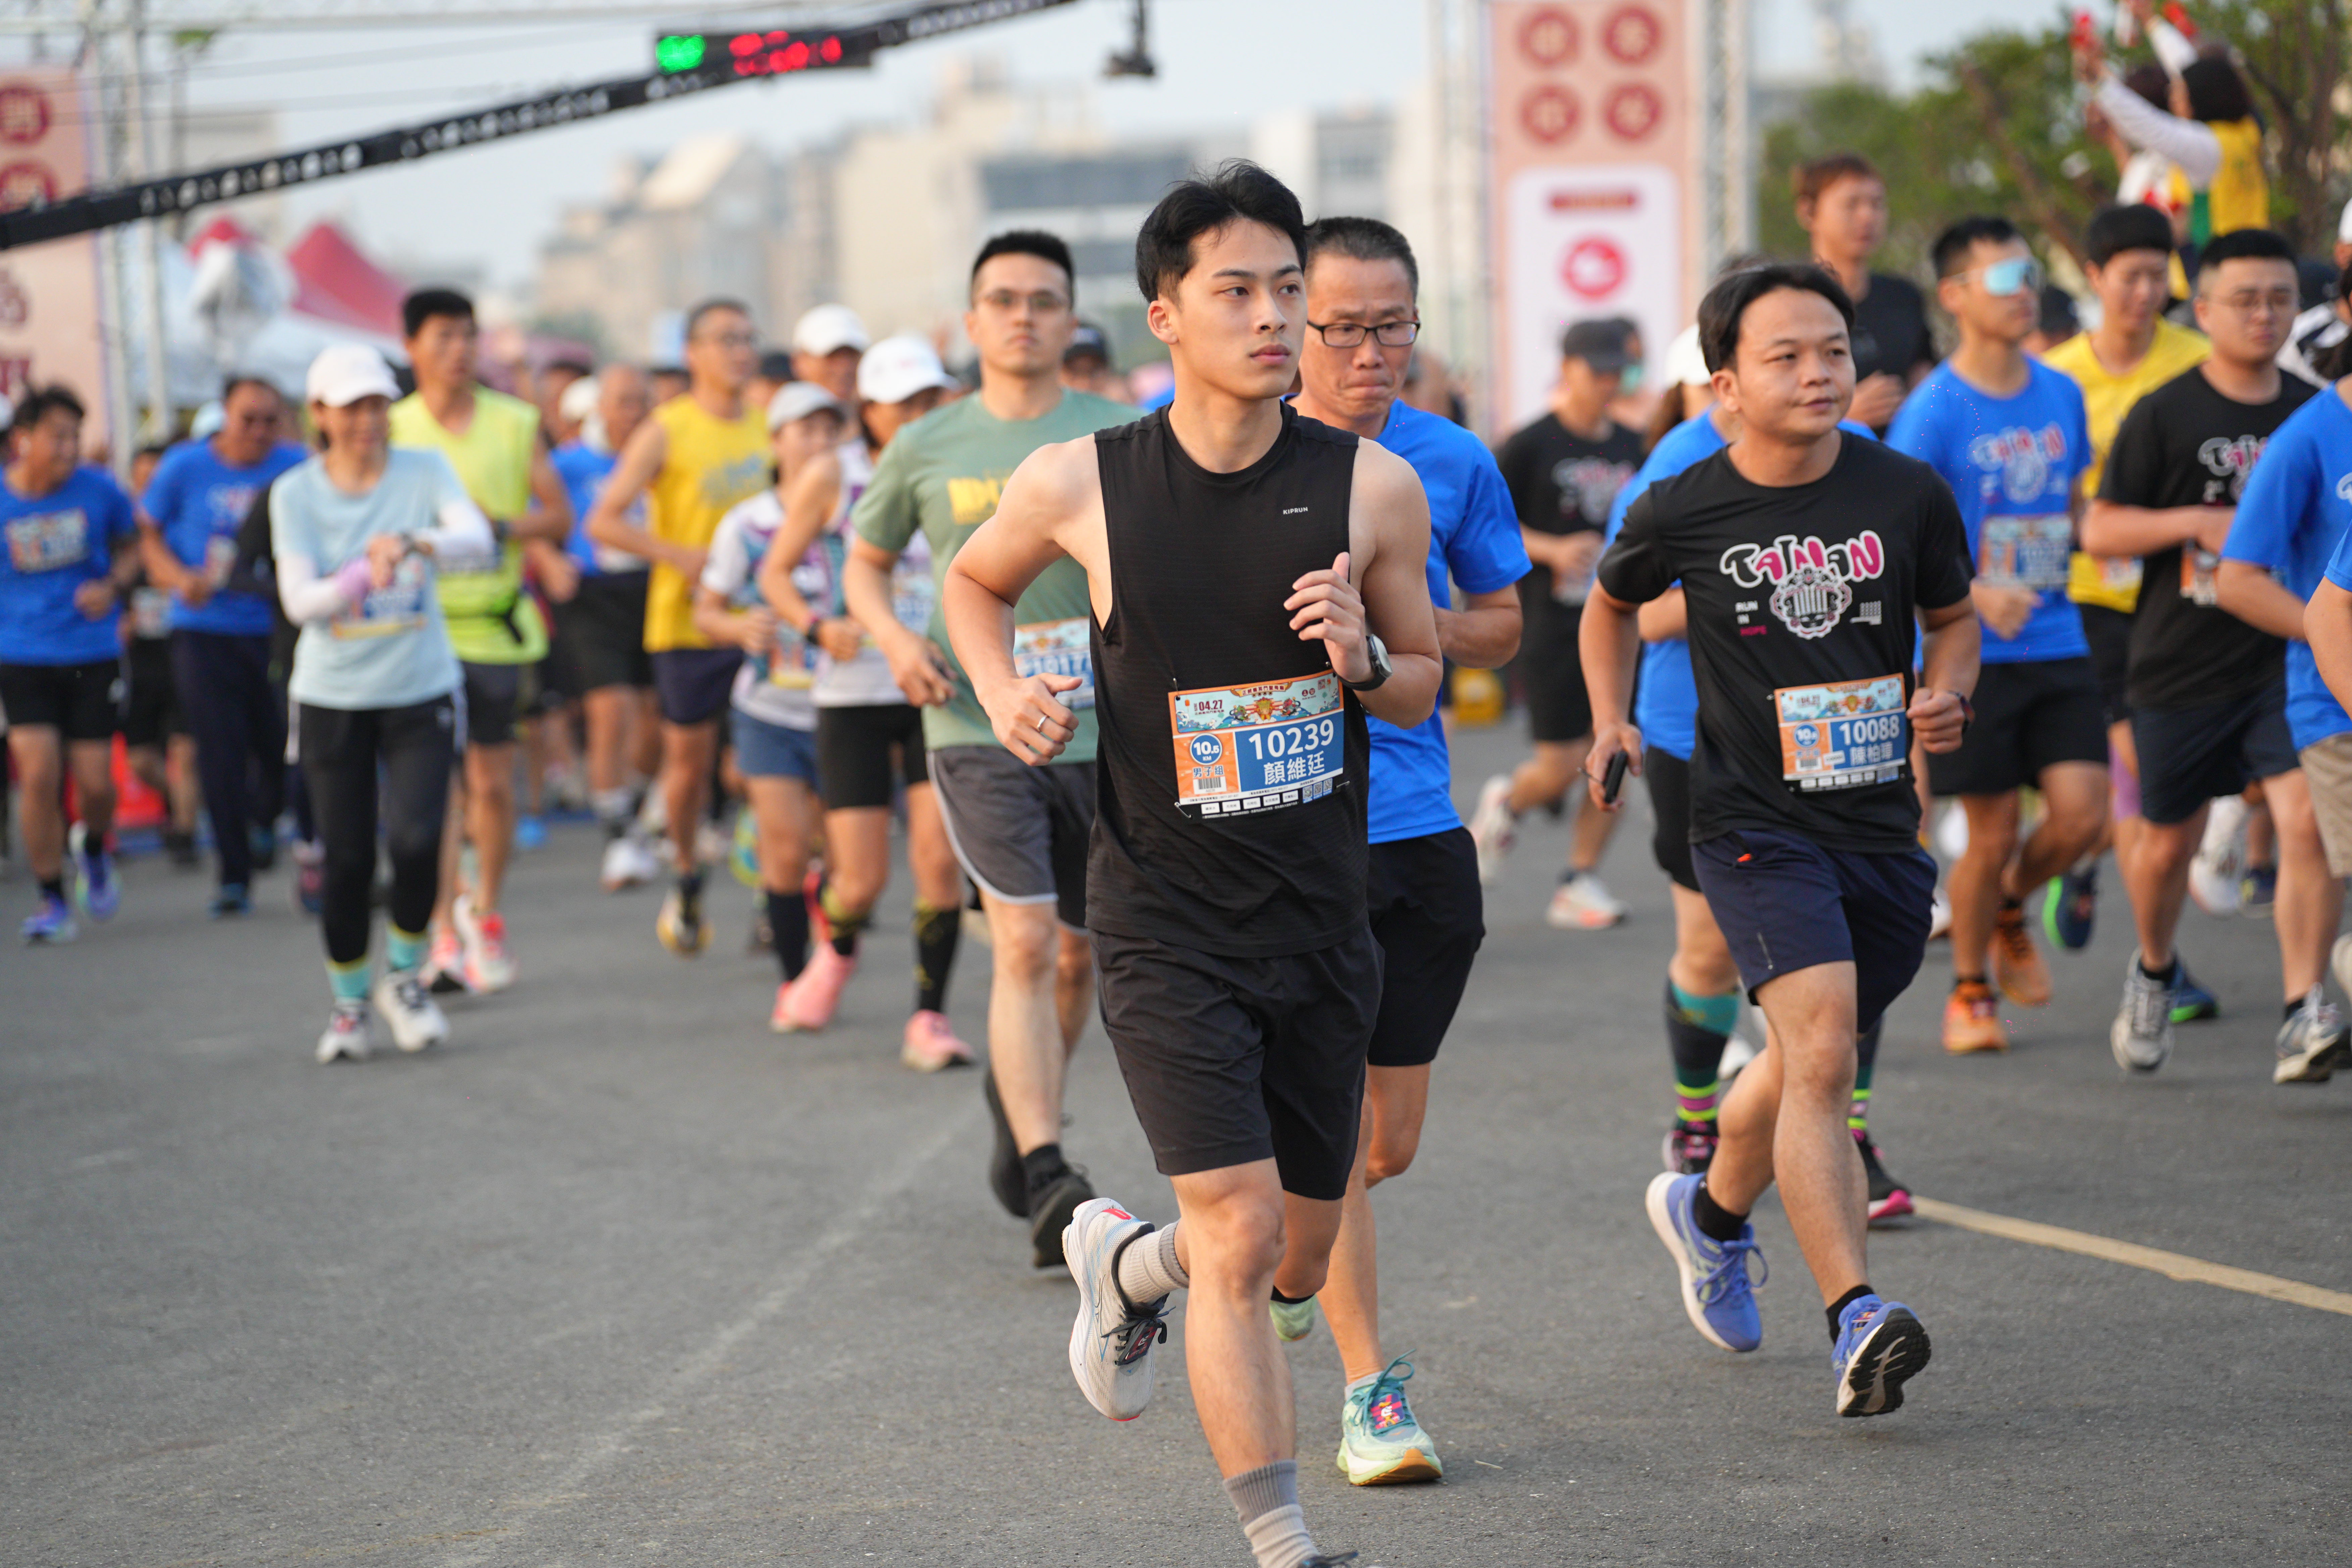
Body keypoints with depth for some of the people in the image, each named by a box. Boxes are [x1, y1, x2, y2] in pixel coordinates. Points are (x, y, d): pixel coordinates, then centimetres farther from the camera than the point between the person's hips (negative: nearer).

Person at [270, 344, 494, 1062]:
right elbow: (298, 599, -15)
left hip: (422, 689, 0)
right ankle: (348, 1003, 22)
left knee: (416, 840, -16)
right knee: (347, 861, 1)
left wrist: (417, 544, -40)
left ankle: (404, 976, 9)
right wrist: (359, 579, -35)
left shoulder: (425, 471, -3)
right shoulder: (297, 493, -5)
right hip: (332, 698, 0)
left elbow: (478, 539, -20)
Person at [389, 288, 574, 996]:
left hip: (497, 625, 2)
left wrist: (508, 526, -11)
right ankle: (444, 936, -8)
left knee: (492, 781, 7)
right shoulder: (391, 431, 2)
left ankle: (485, 915, 26)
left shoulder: (515, 423, 5)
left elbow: (560, 515, 7)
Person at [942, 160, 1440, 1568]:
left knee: (1296, 1264, 13)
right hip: (1166, 925, -3)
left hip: (1324, 924, 3)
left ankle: (1126, 1265, 46)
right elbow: (976, 580, 15)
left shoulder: (1375, 487, -4)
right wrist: (1002, 695, -4)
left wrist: (1360, 660, -14)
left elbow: (1423, 686, 8)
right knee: (1238, 1234, -16)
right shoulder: (1082, 485, -7)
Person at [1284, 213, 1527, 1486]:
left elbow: (1502, 624, 14)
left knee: (1387, 1144, 10)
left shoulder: (1451, 463, 4)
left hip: (1417, 826, 3)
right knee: (1331, 1128, -6)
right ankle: (1370, 1392, 4)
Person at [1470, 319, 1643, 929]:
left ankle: (1579, 884, 6)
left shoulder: (1629, 446, 11)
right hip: (1554, 624, -5)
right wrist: (1552, 550, -16)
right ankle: (1505, 804, 29)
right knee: (1561, 767, -5)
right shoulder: (1530, 446, -6)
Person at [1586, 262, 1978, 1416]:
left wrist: (1948, 693, -7)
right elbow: (1612, 603, 15)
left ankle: (1709, 1210, 49)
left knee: (1809, 1061, 19)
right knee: (1820, 1053, -22)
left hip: (1881, 826, 4)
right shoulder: (1680, 514, -7)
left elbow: (1952, 617, 14)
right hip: (1754, 827, -4)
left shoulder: (1908, 496, -3)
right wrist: (1611, 721, 2)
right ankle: (1856, 1320, -27)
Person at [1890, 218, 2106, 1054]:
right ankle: (1970, 990, 22)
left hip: (2058, 644, 5)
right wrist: (1978, 594, -26)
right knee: (1992, 834, -1)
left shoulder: (2062, 395, 8)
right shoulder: (1932, 412, -11)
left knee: (2082, 813, -7)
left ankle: (2010, 910, 25)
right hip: (1969, 652, -5)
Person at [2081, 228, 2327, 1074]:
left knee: (2308, 821, -17)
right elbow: (2098, 530, -7)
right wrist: (2195, 523, -19)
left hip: (2288, 658, 1)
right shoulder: (2163, 416, -6)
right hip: (2181, 665, -1)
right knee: (2168, 840, 12)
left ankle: (2305, 1007, -13)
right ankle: (2153, 971, 41)